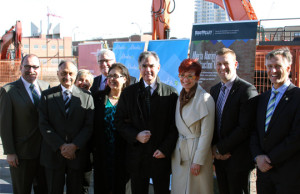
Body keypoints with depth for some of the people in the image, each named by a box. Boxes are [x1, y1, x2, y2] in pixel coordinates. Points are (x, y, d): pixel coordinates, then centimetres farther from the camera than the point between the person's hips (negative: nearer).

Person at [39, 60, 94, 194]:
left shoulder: (86, 97, 4)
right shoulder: (47, 95, 4)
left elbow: (89, 126, -2)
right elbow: (44, 125, -3)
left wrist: (74, 146, -14)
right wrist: (61, 146, -12)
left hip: (77, 153, 0)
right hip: (53, 153, 0)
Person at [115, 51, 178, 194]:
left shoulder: (171, 92, 0)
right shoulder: (128, 92, 5)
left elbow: (175, 125, -2)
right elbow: (119, 121, 4)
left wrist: (165, 149, -10)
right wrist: (136, 135, -12)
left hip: (161, 155, -1)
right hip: (136, 156, 1)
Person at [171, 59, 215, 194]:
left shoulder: (205, 98, -12)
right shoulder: (181, 98, 10)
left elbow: (206, 133, -14)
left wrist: (198, 161, -15)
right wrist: (172, 151, 8)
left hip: (197, 151, -6)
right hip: (179, 153, 6)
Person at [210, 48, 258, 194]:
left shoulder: (247, 90, -13)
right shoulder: (214, 90, 11)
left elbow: (244, 127, -19)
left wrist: (220, 148, -13)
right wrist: (214, 148, -3)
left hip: (238, 159, -6)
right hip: (219, 157, 6)